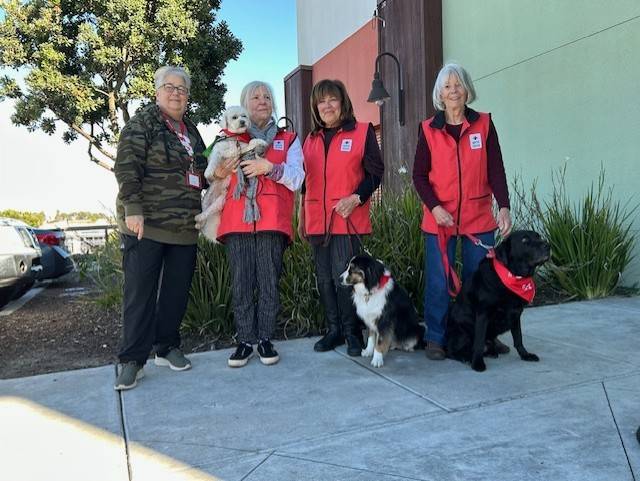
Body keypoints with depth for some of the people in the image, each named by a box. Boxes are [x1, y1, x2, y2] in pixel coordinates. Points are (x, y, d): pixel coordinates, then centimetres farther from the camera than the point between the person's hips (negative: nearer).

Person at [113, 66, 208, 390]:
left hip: (185, 226, 7)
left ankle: (167, 348, 23)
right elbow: (126, 167, -11)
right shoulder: (143, 123, -1)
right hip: (147, 223, -6)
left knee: (177, 290, 9)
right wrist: (132, 209, -20)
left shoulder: (191, 130, 19)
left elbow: (198, 172, 30)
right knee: (140, 290, -3)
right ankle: (132, 360, 6)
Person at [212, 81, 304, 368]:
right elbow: (219, 182, 20)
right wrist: (218, 176, -4)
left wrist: (269, 167, -13)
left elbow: (296, 179, 3)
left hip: (272, 222, 0)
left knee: (269, 283, -2)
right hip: (237, 222, 1)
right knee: (241, 284, -1)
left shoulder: (288, 139, 16)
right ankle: (245, 341, 8)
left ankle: (265, 339, 9)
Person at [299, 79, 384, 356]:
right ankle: (334, 330, 21)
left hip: (347, 218, -5)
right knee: (324, 279, 8)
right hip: (317, 220, 5)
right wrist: (302, 218, 18)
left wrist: (356, 198, -16)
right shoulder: (311, 139, 16)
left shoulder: (362, 132, 2)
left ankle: (352, 333, 9)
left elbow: (375, 173, -1)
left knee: (344, 276, -7)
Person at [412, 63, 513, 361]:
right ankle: (435, 339, 14)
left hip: (478, 218, 1)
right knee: (438, 282, 1)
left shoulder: (484, 124, 5)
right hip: (439, 218, -1)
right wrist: (435, 207, -12)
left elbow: (496, 170, 1)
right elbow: (419, 175, 2)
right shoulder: (428, 129, 3)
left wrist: (503, 206, -12)